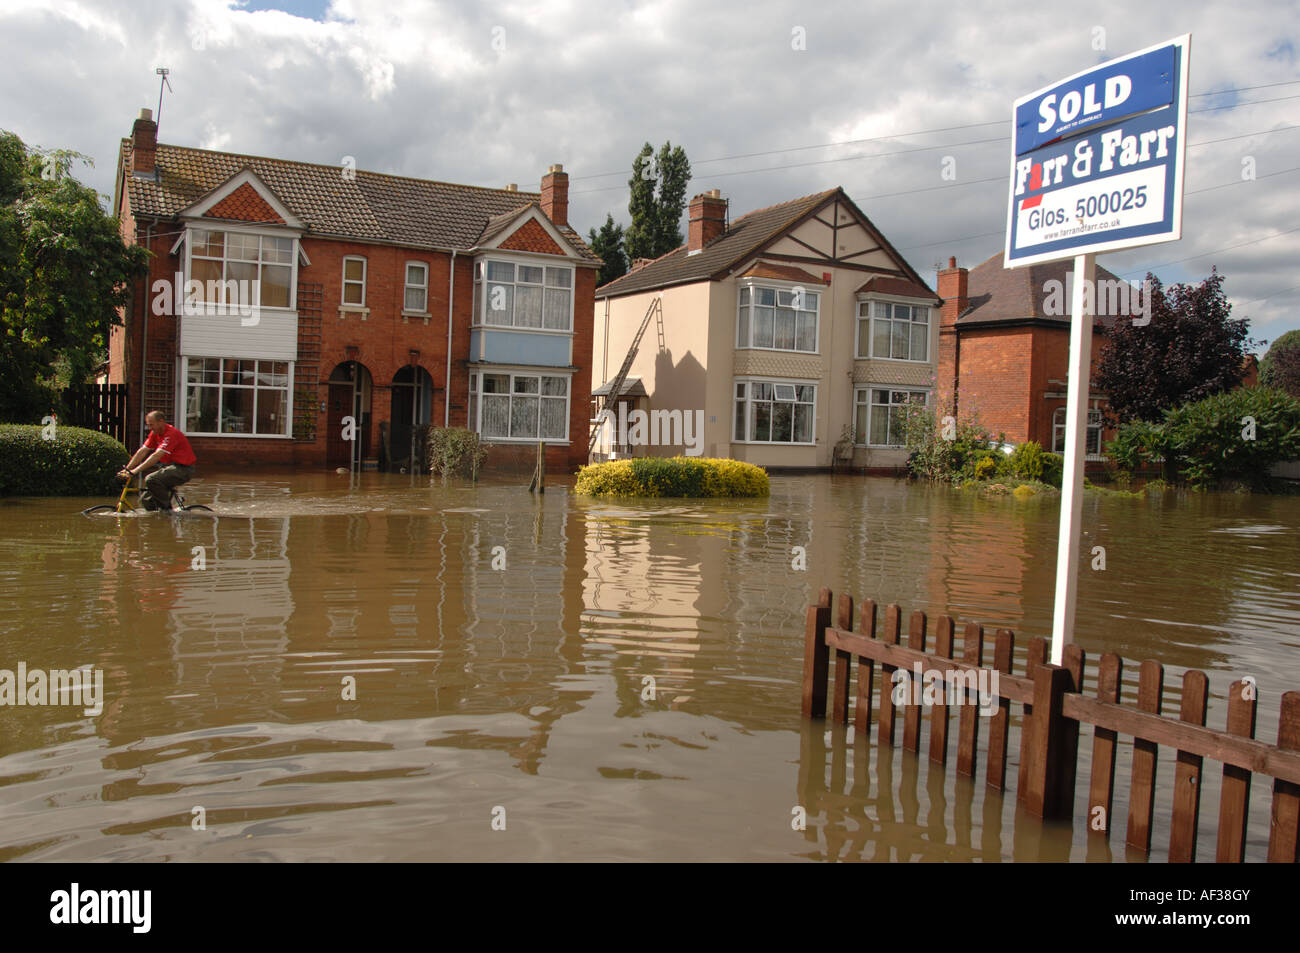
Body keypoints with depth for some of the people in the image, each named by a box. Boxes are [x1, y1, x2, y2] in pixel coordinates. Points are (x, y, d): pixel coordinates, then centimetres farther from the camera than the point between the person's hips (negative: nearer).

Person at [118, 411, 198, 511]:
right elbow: (142, 452, 5)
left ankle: (167, 509, -12)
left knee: (151, 480, -27)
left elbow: (156, 456, -29)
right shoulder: (155, 433, 6)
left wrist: (135, 471, -32)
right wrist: (127, 469, -4)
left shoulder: (171, 434, -21)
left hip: (183, 469, -9)